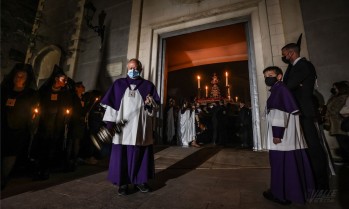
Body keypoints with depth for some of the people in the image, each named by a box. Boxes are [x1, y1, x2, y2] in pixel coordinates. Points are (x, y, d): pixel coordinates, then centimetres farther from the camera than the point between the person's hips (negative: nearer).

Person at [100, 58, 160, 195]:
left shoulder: (148, 85, 9)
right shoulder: (118, 84, 10)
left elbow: (156, 105, 6)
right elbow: (111, 103, 5)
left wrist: (151, 103, -17)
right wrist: (110, 121, -4)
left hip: (141, 127, 1)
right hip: (122, 126, 0)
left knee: (141, 153, 7)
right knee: (122, 154, 2)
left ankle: (140, 180, 22)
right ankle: (123, 183, 16)